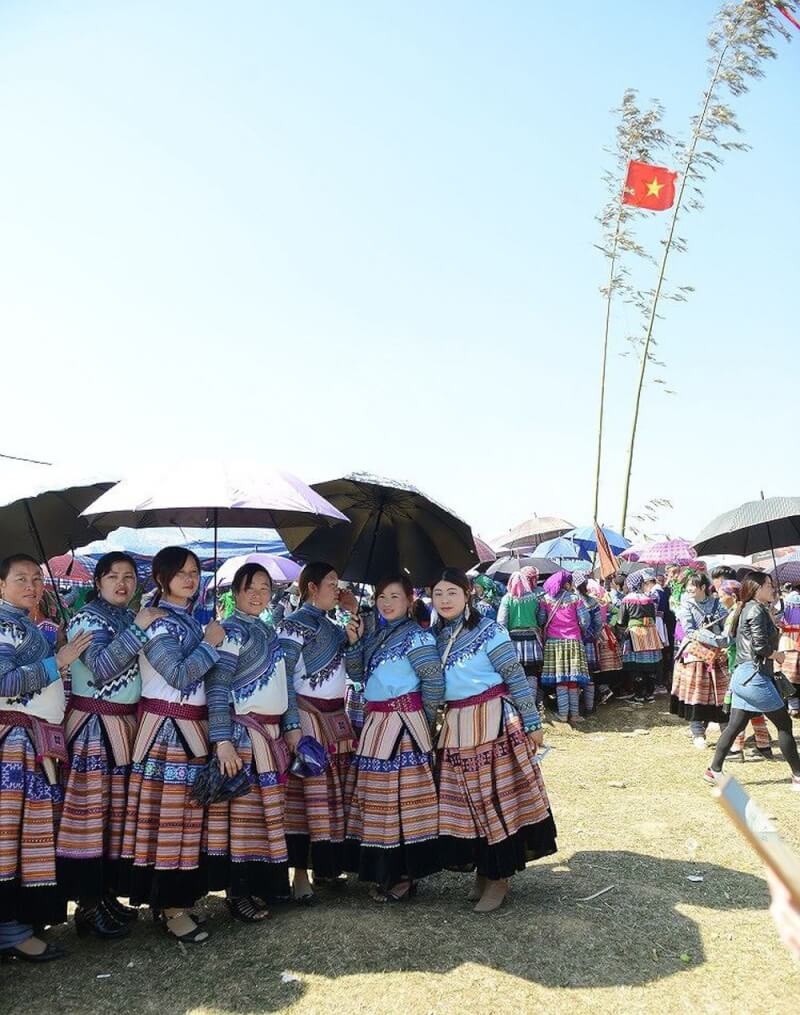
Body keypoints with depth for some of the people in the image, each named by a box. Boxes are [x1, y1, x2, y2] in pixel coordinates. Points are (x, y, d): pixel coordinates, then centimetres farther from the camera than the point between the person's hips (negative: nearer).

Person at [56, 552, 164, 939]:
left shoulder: (133, 618, 13)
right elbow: (102, 665, -25)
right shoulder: (86, 618, -7)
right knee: (90, 809, -4)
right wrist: (138, 629, -26)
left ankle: (109, 892, 23)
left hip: (127, 725, 7)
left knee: (119, 808, 12)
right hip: (92, 727, -7)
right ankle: (88, 902, 5)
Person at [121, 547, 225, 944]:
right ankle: (171, 909, 4)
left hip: (192, 725, 9)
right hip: (165, 726, -8)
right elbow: (179, 674, -20)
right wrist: (210, 643, -12)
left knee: (187, 810, 12)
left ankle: (174, 899, 21)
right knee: (166, 810, -3)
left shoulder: (191, 619, 15)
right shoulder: (157, 621, -11)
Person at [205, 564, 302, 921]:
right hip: (244, 733, -8)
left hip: (271, 733, 8)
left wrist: (292, 725, 16)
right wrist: (222, 741, -22)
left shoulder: (269, 632, 15)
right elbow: (217, 687, -16)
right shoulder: (231, 630, -9)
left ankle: (258, 884, 23)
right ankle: (237, 893, 8)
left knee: (267, 809, 12)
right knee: (244, 810, -2)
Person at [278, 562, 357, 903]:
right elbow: (280, 677, -14)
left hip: (335, 717, 8)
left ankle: (327, 865, 20)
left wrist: (356, 613, 11)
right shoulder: (294, 624, -8)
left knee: (334, 791, 10)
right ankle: (300, 872, 4)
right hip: (307, 717, -8)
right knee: (307, 791, -4)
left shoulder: (329, 624, 15)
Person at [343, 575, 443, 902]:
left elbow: (434, 680, -14)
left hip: (402, 723, -8)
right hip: (376, 722, 8)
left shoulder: (415, 635, -10)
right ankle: (384, 870, 24)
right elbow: (357, 673, 14)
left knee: (400, 795, -3)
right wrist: (354, 641, 2)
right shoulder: (376, 633, 13)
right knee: (377, 795, 12)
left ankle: (405, 876, 8)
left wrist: (423, 717, -5)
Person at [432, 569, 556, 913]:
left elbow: (517, 678, -8)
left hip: (492, 722, -6)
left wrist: (532, 722, -8)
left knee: (497, 795, 1)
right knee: (465, 800, 11)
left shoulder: (488, 631, -9)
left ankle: (499, 877, 13)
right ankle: (482, 870, 26)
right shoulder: (435, 635, 8)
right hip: (455, 727, 6)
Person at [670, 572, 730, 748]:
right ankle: (697, 734, 4)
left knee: (715, 694, 2)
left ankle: (699, 729, 15)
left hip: (716, 654, 3)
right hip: (694, 653, -2)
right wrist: (715, 639, -20)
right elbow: (690, 632, -11)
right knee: (694, 694, -3)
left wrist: (725, 638, -21)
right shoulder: (686, 605, -1)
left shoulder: (717, 603, 6)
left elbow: (726, 626, 1)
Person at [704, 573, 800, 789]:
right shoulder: (757, 610, -12)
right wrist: (778, 655, 0)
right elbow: (761, 646, -17)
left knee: (735, 725, 9)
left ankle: (714, 770, 9)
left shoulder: (747, 609, 17)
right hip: (754, 676, -9)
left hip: (743, 675, 9)